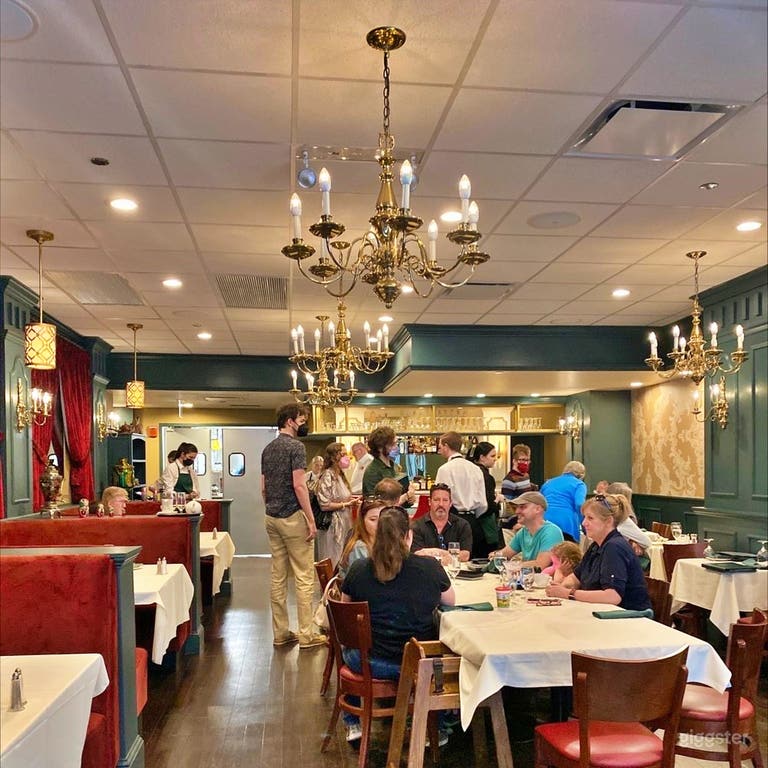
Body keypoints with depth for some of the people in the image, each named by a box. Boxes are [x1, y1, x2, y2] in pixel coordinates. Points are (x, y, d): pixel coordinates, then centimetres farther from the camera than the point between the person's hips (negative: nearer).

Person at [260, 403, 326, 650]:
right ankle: (306, 635, 2)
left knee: (278, 577, 10)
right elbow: (299, 485, -19)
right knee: (304, 577, -2)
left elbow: (263, 488, 15)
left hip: (271, 518, 8)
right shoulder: (296, 446, -12)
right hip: (292, 517, -8)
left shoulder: (267, 449, 13)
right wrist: (311, 520, -16)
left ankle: (280, 634, 16)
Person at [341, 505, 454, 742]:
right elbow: (450, 601, 7)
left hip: (371, 664, 1)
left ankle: (353, 725, 44)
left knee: (348, 647, 34)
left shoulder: (358, 569, -10)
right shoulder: (430, 567, -12)